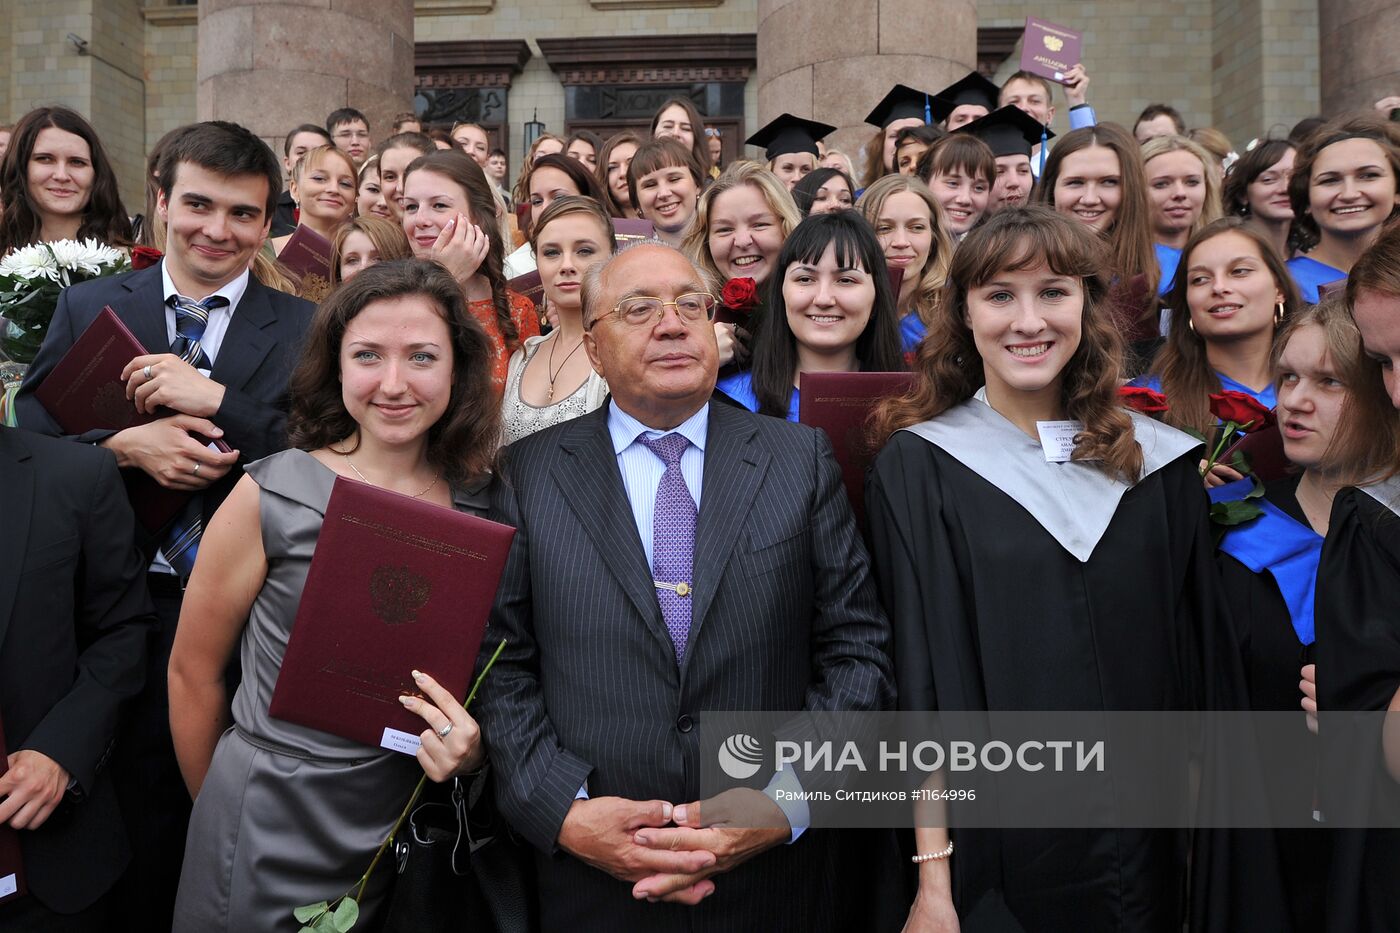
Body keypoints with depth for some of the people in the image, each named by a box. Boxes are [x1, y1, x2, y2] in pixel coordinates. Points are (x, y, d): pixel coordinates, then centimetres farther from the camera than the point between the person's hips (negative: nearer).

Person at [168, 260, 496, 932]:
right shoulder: (271, 497, -13)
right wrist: (221, 813, 5)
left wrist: (468, 750, -11)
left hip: (415, 835, 3)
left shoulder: (482, 504, -4)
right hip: (274, 841, -3)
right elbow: (193, 673, -3)